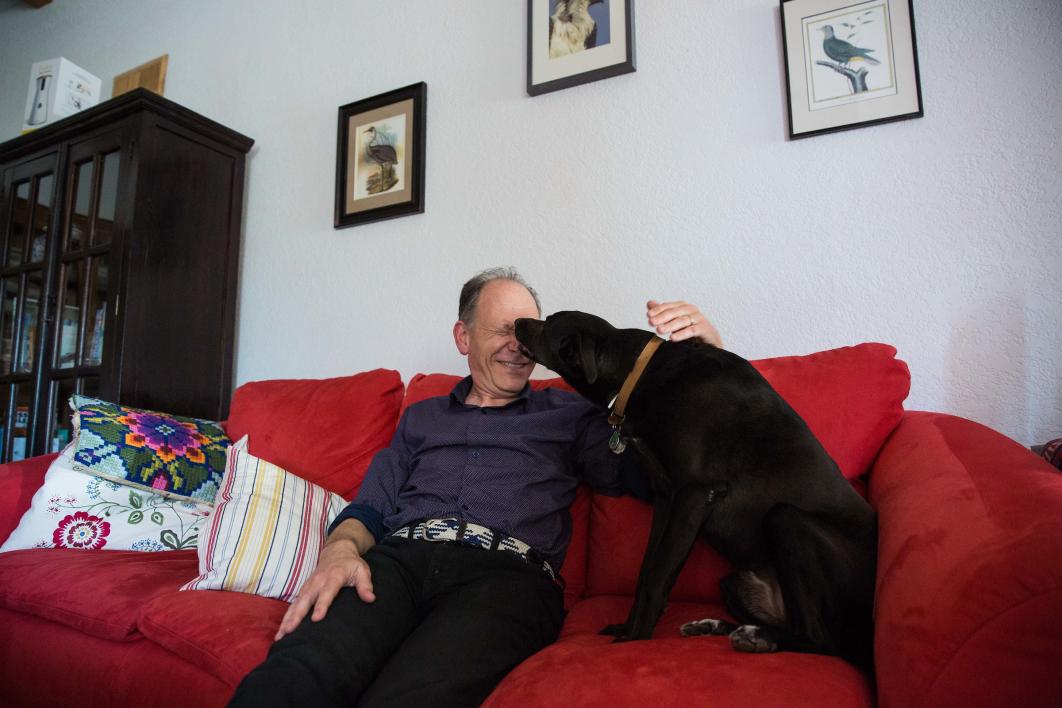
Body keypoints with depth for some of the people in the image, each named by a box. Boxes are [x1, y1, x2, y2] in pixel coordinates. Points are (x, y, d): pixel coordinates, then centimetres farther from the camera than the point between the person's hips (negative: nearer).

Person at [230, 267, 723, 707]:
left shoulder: (569, 415, 22)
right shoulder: (422, 417, 30)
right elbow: (369, 507, 21)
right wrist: (341, 549, -5)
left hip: (508, 570, -1)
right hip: (400, 558, 2)